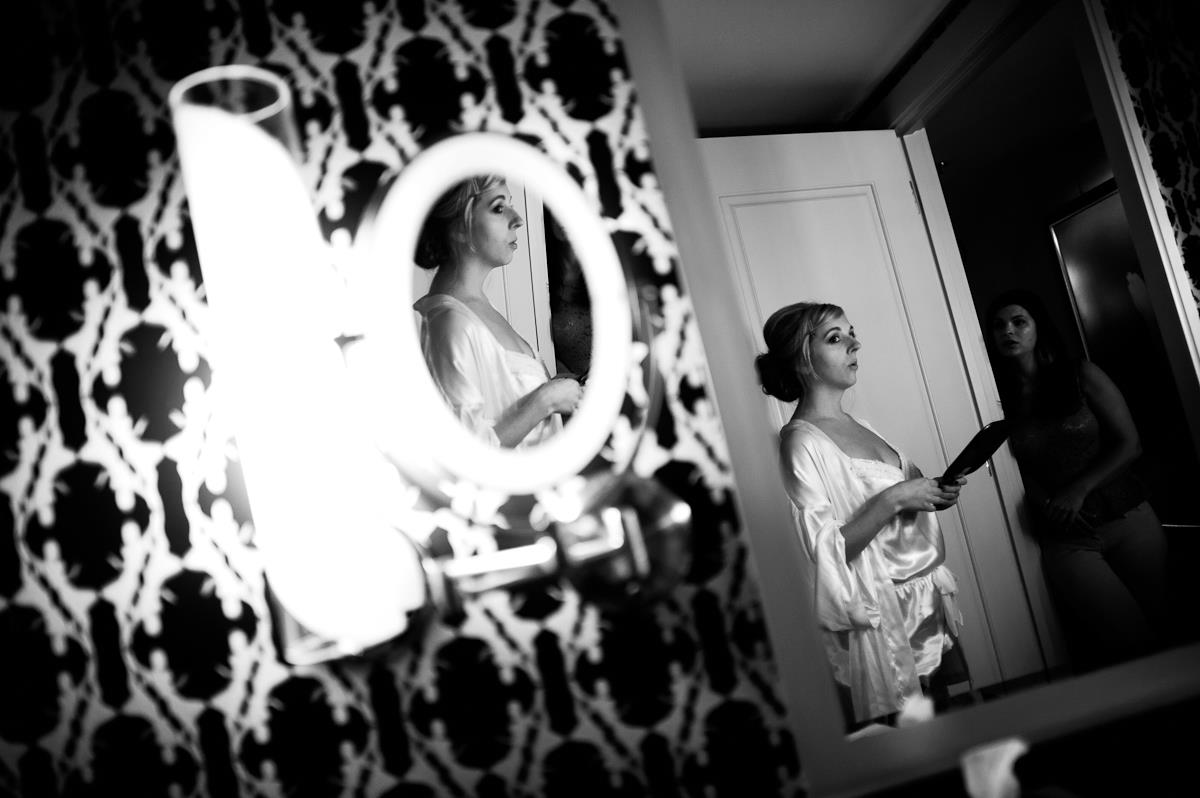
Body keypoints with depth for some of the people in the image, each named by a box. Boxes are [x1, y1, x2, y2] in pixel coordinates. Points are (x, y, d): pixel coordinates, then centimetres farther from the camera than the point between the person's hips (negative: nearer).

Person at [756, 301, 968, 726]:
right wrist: (891, 500, -23)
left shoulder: (856, 425, 10)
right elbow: (821, 554, -23)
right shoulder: (802, 443, -16)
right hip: (878, 621, -8)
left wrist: (932, 496, 2)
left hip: (926, 604, 8)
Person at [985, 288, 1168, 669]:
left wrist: (1079, 489, -13)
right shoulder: (999, 397, -2)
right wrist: (1046, 504, -18)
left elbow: (1129, 444, -1)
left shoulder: (1081, 376, 0)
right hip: (1066, 539, -1)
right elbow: (1018, 473, 0)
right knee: (1128, 641, -6)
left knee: (1163, 624, 6)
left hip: (1128, 518, 1)